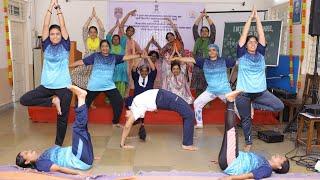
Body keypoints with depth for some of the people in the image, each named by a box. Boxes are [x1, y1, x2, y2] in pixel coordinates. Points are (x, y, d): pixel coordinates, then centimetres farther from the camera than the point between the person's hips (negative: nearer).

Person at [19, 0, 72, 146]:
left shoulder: (65, 46, 0)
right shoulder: (46, 46, 5)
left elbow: (63, 26, -7)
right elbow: (46, 26, -2)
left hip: (63, 86, -3)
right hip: (46, 85, 3)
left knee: (62, 117, 3)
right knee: (24, 100, -10)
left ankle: (58, 145, 21)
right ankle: (52, 101, 0)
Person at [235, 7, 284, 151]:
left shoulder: (260, 54, 6)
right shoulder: (242, 54, -1)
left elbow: (261, 35, 0)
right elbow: (244, 35, -7)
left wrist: (257, 18, 0)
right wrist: (250, 17, -4)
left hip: (260, 91, 3)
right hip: (243, 92, -3)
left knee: (279, 106, -9)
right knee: (246, 119, 6)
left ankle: (254, 105, 9)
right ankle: (248, 142, 26)